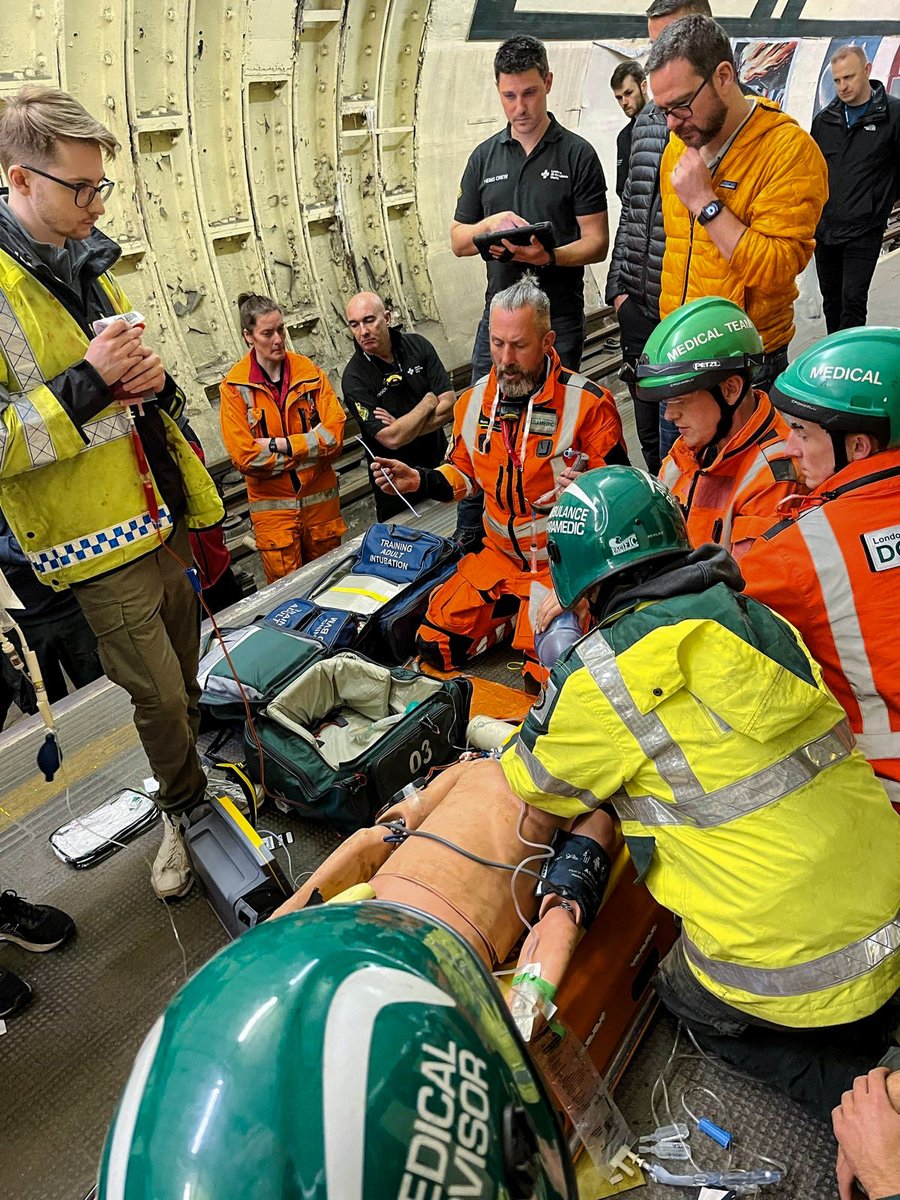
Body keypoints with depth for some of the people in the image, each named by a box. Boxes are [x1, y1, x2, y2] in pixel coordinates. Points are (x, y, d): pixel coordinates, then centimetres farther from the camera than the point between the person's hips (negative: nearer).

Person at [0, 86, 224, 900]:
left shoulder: (84, 263, 11)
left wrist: (153, 379, -1)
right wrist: (85, 384, -24)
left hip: (162, 513, 7)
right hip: (96, 540, -7)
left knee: (184, 675, 18)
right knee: (159, 695, 2)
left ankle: (196, 782, 40)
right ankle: (186, 809, 29)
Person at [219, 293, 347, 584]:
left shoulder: (310, 373, -1)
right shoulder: (234, 387, -8)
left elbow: (334, 435, -9)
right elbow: (245, 456, -14)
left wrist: (279, 445, -17)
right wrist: (310, 445, -12)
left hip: (320, 498, 2)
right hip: (272, 506, -2)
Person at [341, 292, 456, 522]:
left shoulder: (418, 345, -6)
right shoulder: (354, 378, -19)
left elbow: (449, 406, -11)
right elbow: (391, 439, -27)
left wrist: (403, 428, -21)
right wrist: (429, 402, -15)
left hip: (438, 462, 4)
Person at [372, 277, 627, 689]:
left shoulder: (587, 402, -15)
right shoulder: (474, 401, 3)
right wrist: (420, 481, 0)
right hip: (500, 554, 6)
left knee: (544, 676, -18)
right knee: (434, 646, 0)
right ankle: (516, 609, 21)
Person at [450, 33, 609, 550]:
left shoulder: (577, 154, 2)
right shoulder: (485, 157, 13)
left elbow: (596, 243, -3)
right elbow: (458, 240, 13)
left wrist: (549, 255, -23)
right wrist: (490, 224, -9)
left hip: (559, 317, -3)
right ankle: (469, 540, 16)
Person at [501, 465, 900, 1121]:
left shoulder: (606, 671, -20)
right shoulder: (758, 617, 0)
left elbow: (536, 779, 0)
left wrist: (560, 673, 16)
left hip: (791, 973, -6)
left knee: (692, 1001, 26)